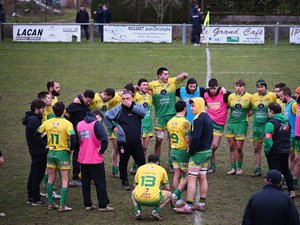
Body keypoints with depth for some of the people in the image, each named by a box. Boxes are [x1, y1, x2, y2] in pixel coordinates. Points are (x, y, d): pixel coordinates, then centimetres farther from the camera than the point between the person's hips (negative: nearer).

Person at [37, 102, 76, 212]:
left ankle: (50, 203, 20)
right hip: (63, 153, -5)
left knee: (51, 179, 17)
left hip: (51, 153, 5)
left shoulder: (47, 123, 0)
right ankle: (62, 205, -2)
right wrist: (71, 148, -10)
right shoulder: (67, 123, -14)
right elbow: (73, 137, -26)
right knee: (65, 181, 2)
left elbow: (37, 134, 7)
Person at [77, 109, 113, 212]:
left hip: (83, 159, 5)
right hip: (95, 159, -5)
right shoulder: (96, 124, -9)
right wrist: (101, 150, -8)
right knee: (100, 183, 3)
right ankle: (103, 205, 5)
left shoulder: (79, 124, 9)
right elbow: (104, 139, -21)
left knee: (85, 182, 13)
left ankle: (87, 204, 16)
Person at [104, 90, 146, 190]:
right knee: (123, 162, 8)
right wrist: (112, 127, -1)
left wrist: (131, 106, -17)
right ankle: (125, 182, 20)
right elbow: (106, 116, 3)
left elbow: (143, 112, -17)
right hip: (123, 141, -2)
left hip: (136, 141, 2)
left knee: (141, 161, 7)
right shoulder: (118, 109, -3)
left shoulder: (137, 107, 3)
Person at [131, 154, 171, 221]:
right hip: (154, 199, -2)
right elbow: (167, 188, 21)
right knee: (168, 194, 27)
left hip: (139, 199, 2)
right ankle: (156, 211, 5)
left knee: (133, 192, 38)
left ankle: (137, 211, 11)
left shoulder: (140, 168, 21)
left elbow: (135, 185, 29)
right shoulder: (161, 169, 16)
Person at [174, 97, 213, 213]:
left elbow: (195, 138, -25)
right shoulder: (208, 118, 13)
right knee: (202, 178, 14)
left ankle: (188, 206, -8)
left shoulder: (199, 119, -19)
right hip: (207, 151, 10)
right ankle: (201, 204, 20)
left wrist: (191, 151, -14)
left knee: (191, 178, -7)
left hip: (198, 153, -10)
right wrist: (207, 147, 17)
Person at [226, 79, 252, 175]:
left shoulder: (249, 97, -4)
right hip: (231, 123, 3)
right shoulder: (231, 96, 5)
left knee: (239, 147, -5)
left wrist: (245, 114, -1)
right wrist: (232, 114, 6)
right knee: (232, 147, 5)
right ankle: (233, 168, 13)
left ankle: (239, 167, 13)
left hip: (242, 123, -3)